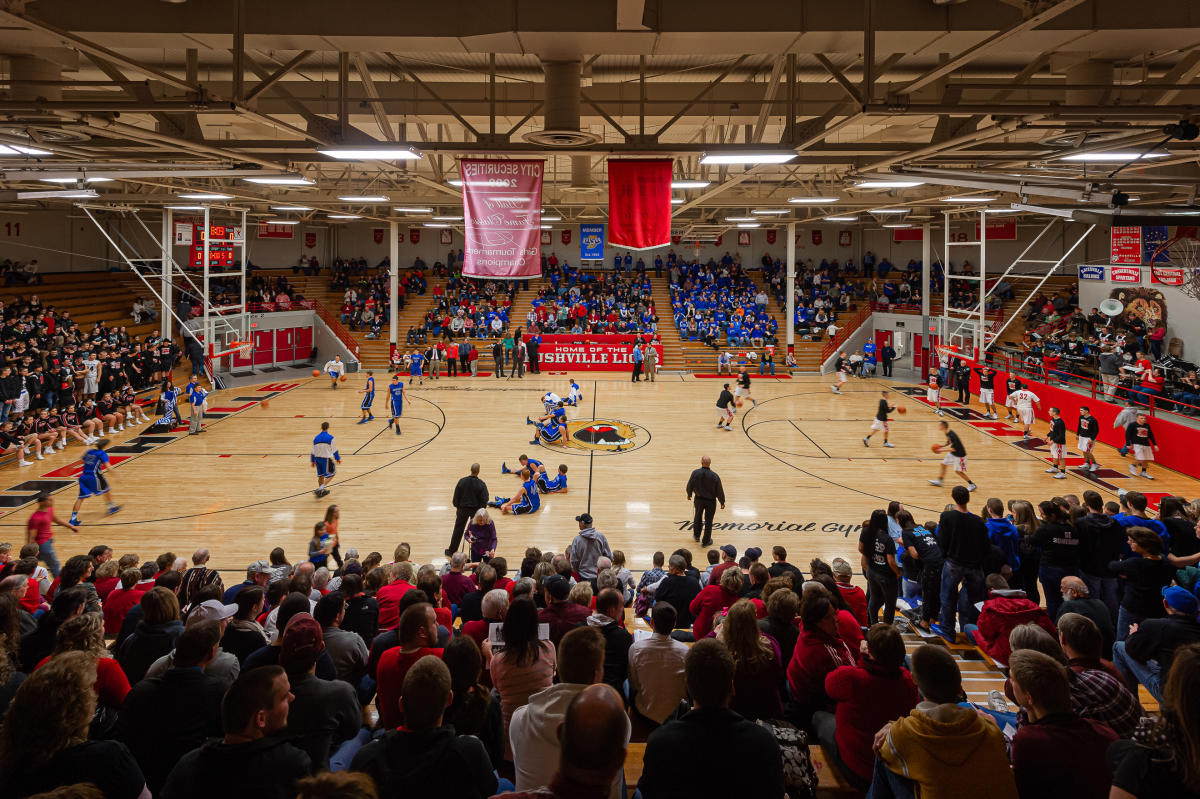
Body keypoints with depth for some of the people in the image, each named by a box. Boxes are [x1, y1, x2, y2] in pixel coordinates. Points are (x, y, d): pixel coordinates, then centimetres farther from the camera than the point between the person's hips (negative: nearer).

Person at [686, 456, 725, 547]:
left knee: (698, 517, 26)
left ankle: (696, 535, 43)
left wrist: (689, 494, 16)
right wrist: (722, 502, 3)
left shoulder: (695, 473, -18)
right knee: (708, 521, 12)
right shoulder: (714, 476, -21)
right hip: (711, 501, -2)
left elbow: (690, 485, -4)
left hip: (698, 499, 2)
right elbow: (719, 491, -12)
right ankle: (705, 541, 23)